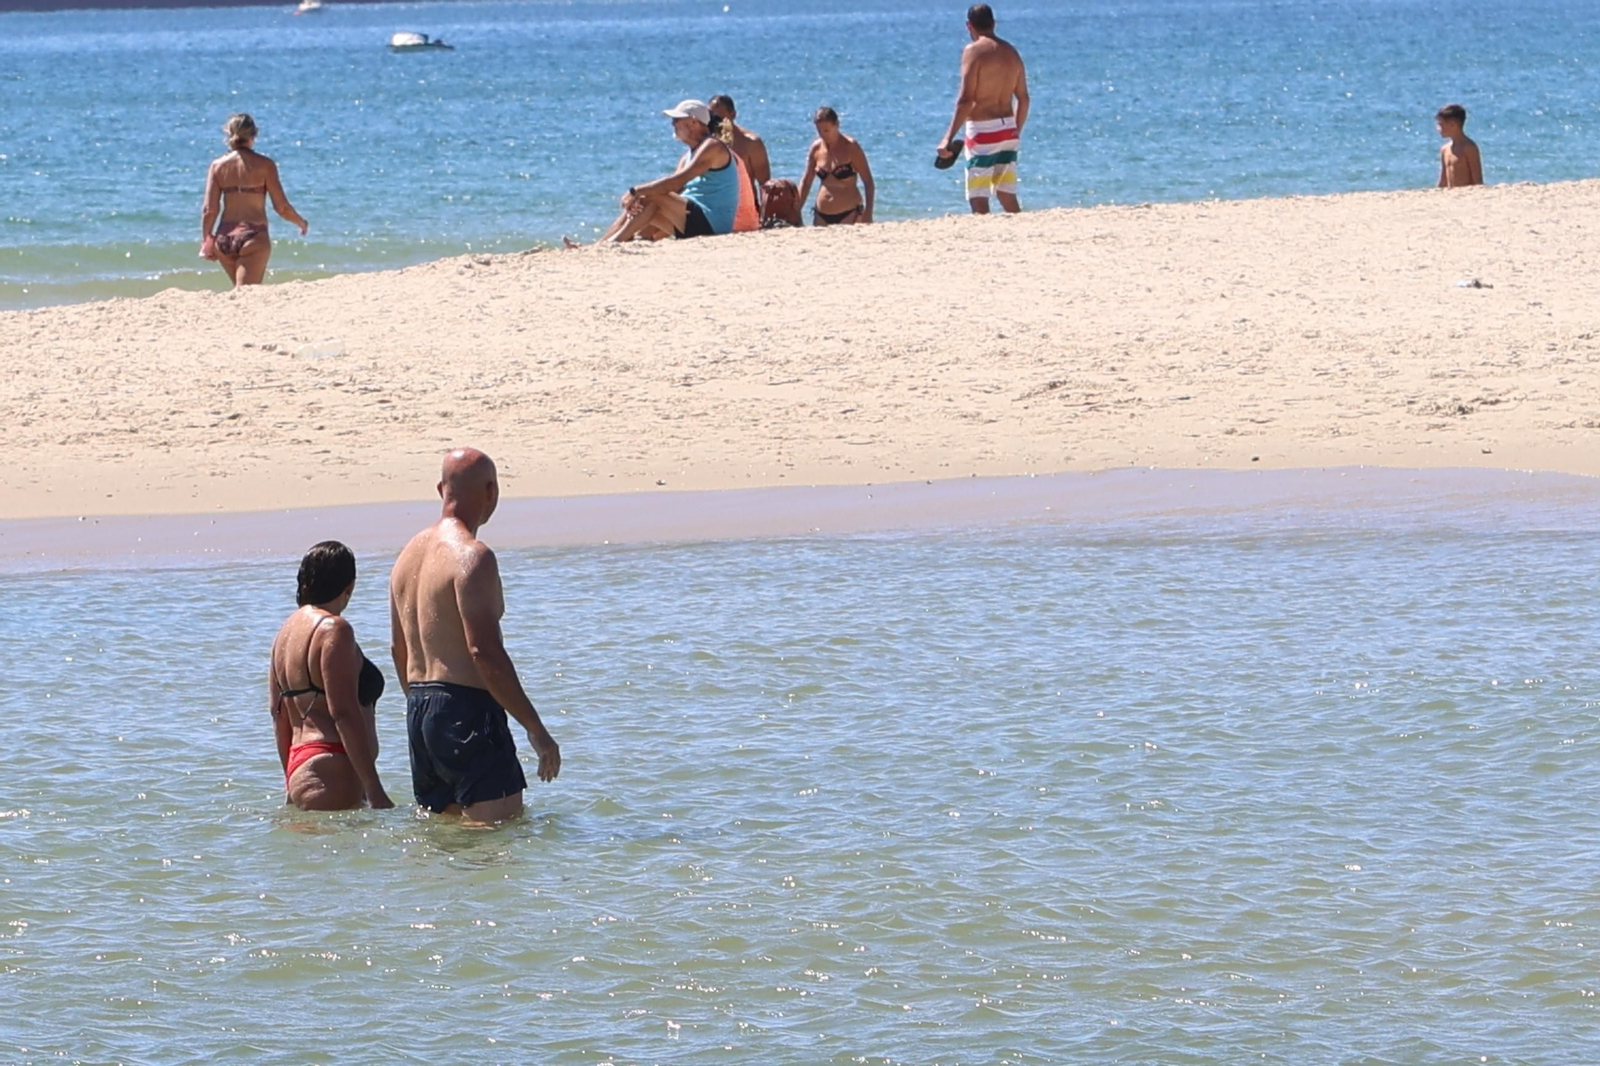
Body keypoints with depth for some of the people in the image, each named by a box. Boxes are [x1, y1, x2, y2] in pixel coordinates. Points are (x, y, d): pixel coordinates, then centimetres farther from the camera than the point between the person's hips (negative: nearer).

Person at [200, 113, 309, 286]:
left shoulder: (218, 166, 3)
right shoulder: (264, 165, -4)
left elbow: (209, 210, 1)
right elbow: (282, 207, -3)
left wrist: (206, 241, 11)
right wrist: (302, 223, 15)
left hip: (225, 239, 4)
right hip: (253, 238, -4)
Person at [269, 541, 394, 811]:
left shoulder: (287, 629, 18)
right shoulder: (334, 630, -8)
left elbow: (279, 715, 22)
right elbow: (344, 713, -15)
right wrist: (374, 789, -16)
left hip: (299, 768, 9)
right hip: (331, 775, -9)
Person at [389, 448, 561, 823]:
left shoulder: (409, 555, 14)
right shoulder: (472, 556, -14)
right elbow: (484, 652, -21)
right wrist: (536, 730, -17)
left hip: (420, 711, 9)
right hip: (467, 710, -9)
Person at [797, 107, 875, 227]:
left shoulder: (850, 147, -5)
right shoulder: (816, 148, 7)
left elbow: (868, 182, -4)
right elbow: (806, 182, 13)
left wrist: (868, 213, -13)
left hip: (849, 215, -4)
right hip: (822, 215, 4)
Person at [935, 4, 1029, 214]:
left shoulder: (973, 51, -10)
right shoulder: (1011, 53, 10)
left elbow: (966, 100, -17)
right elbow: (1023, 98, 14)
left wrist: (949, 138, -16)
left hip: (982, 129, -7)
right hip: (1008, 130, 7)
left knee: (979, 200, -7)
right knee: (1008, 198, 14)